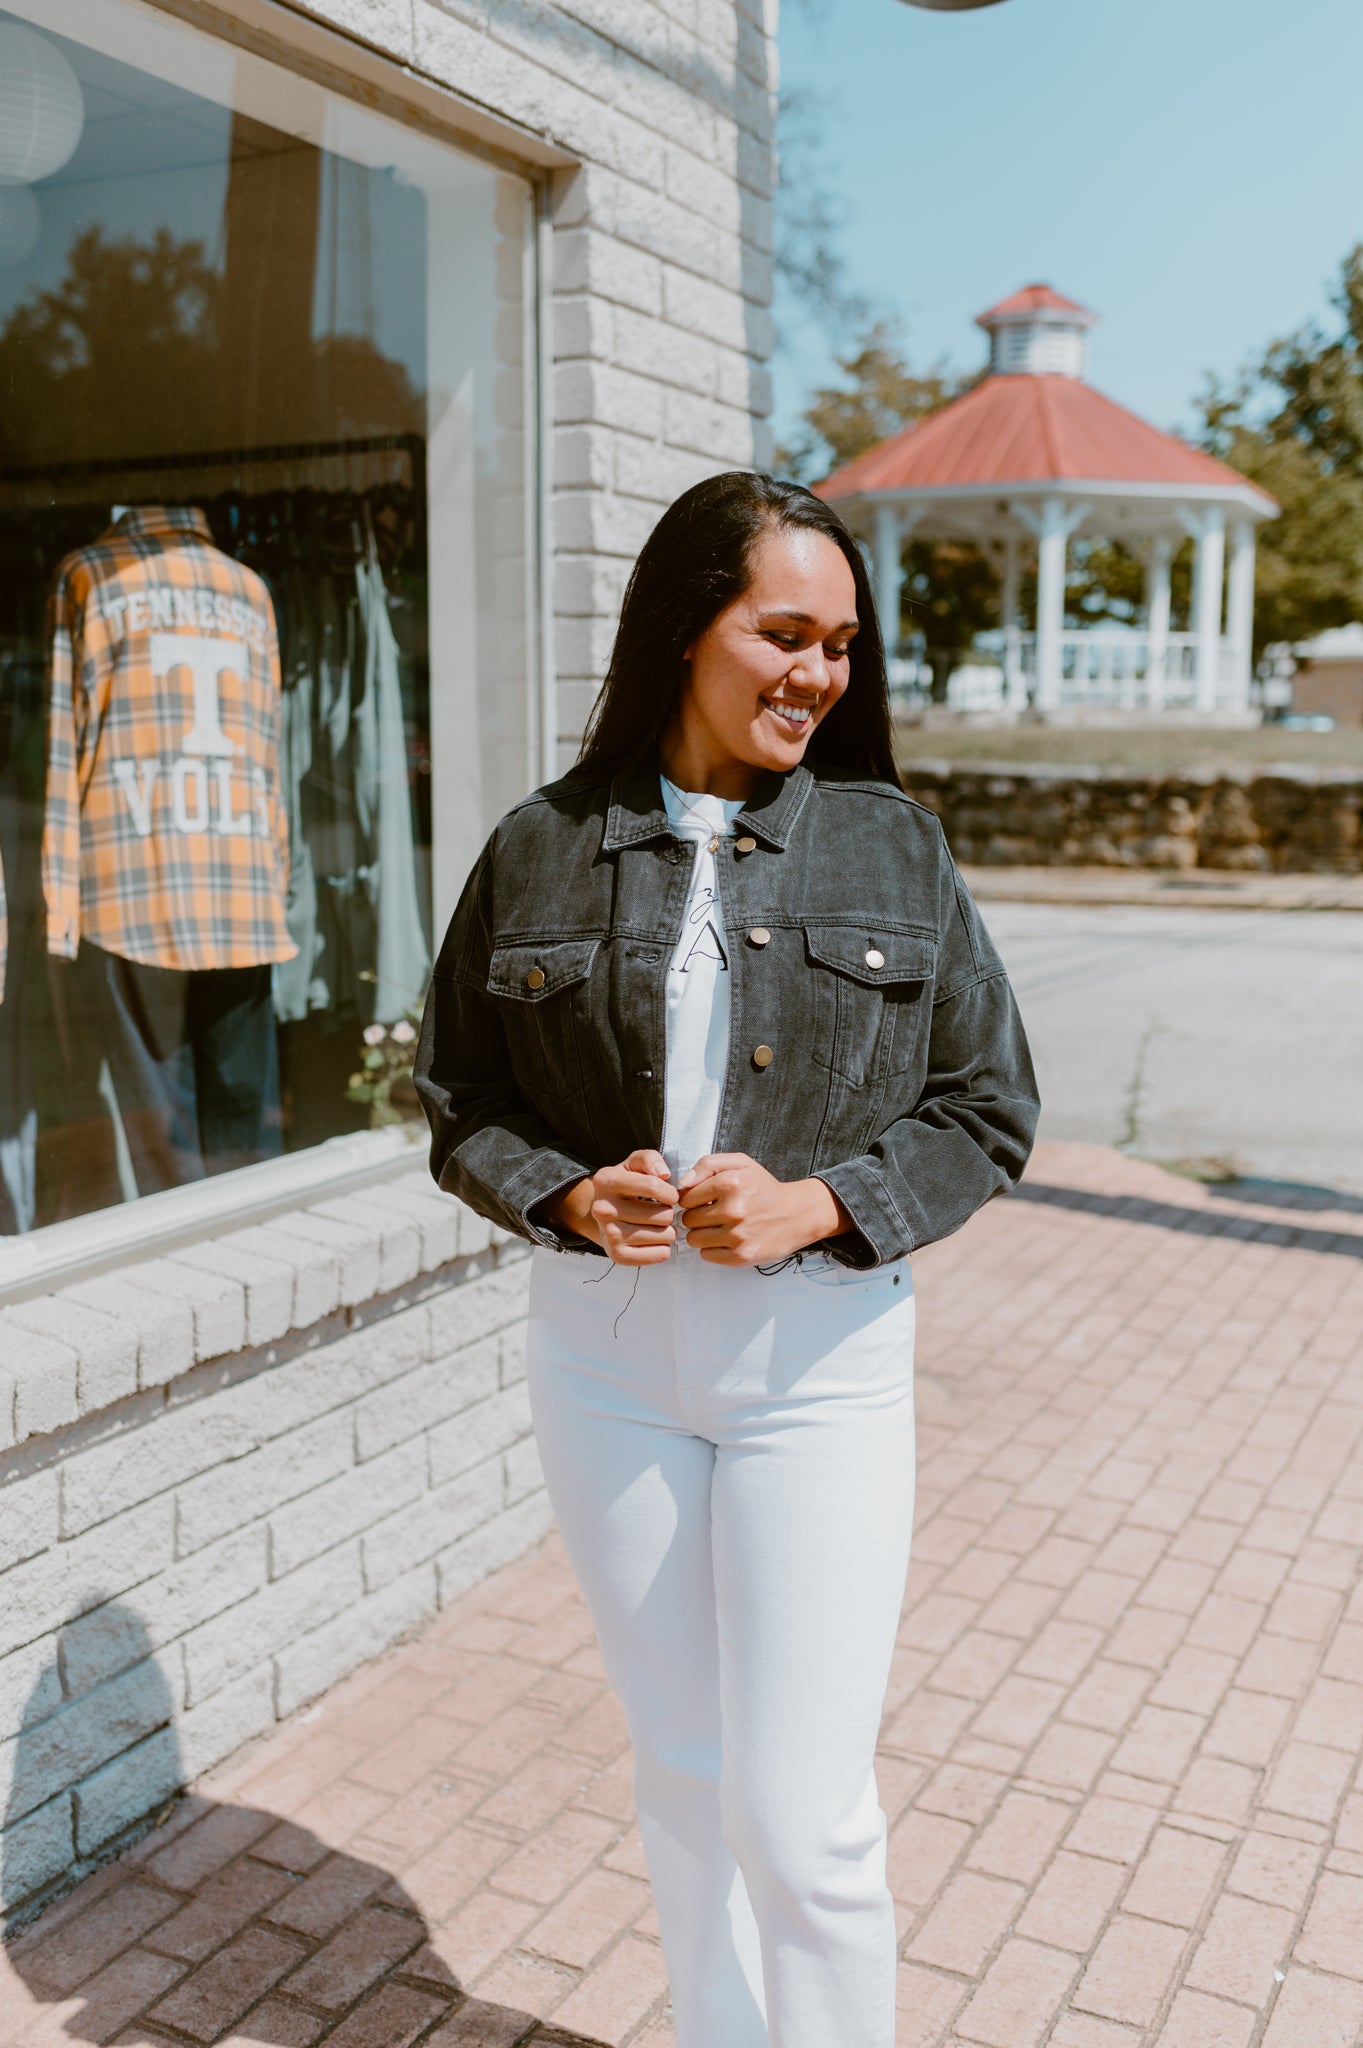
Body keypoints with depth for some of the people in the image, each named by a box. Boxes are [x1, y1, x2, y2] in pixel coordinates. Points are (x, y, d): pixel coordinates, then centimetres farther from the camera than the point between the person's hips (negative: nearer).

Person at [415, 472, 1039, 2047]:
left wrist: (816, 1205, -15)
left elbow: (986, 1110, 1)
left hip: (820, 1356, -1)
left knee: (805, 1816, 1)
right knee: (681, 1769, 18)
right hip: (603, 1350, 2)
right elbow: (459, 1106, 6)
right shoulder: (540, 850, -1)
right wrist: (571, 1198, -13)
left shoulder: (893, 847, -2)